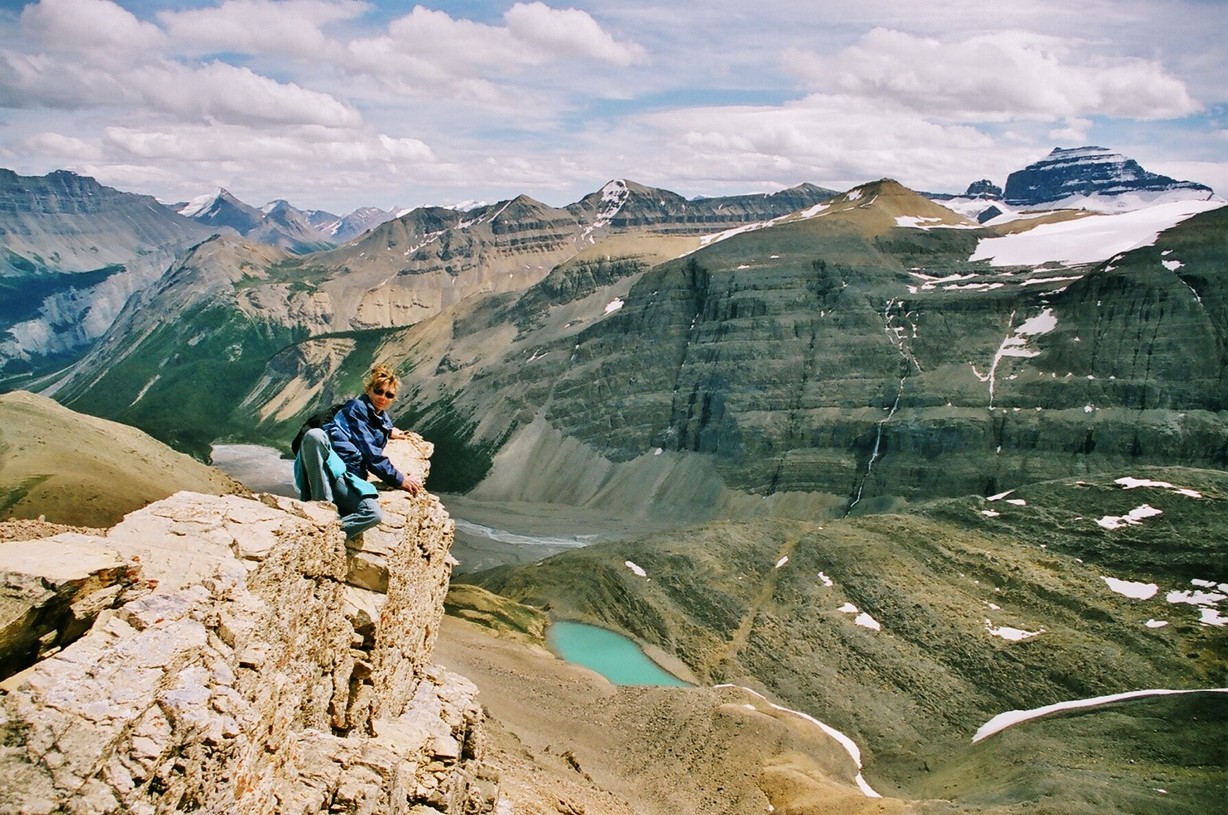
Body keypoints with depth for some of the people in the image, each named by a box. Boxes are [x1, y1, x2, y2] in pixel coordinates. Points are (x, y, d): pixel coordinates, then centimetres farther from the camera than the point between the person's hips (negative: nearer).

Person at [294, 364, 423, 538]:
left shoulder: (384, 420, 24)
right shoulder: (357, 407, 3)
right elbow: (371, 456, -4)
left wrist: (388, 432, 39)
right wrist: (399, 480, -1)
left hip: (348, 478, 5)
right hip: (329, 465, -5)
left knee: (373, 514, -26)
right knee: (315, 434, -40)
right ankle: (321, 504, -37)